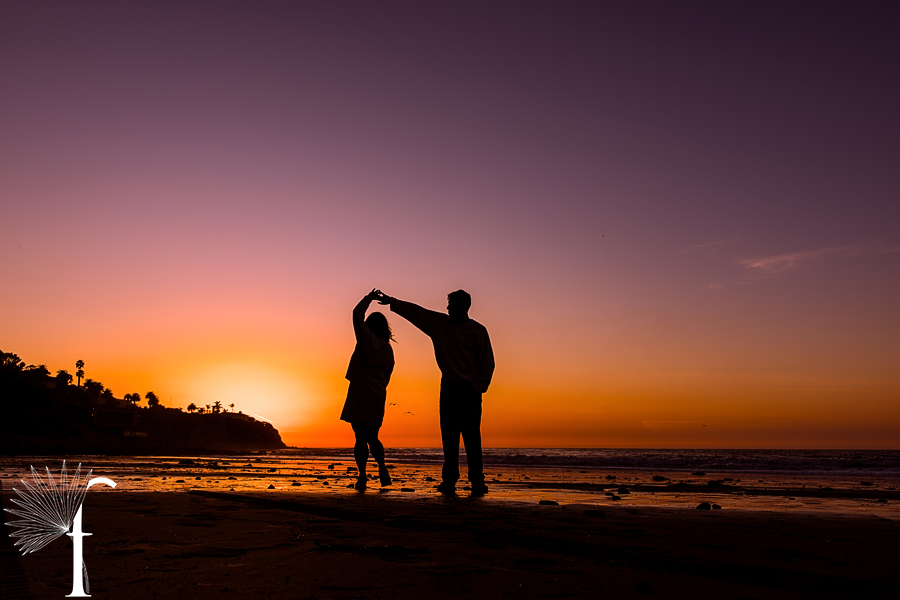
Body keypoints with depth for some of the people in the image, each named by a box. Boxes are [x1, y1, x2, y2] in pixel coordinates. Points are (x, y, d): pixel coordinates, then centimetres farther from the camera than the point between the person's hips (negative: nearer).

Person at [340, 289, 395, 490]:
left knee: (361, 438, -4)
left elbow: (357, 313, -5)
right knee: (373, 437, 19)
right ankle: (383, 470, 9)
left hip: (359, 396, -6)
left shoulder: (367, 340, -8)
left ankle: (362, 477, -5)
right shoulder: (388, 349, 10)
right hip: (378, 398, 6)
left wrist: (369, 298, 8)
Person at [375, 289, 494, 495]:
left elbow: (487, 362, -1)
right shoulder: (440, 323, 11)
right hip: (448, 387, 4)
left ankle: (476, 480, -5)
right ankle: (449, 479, 2)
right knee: (449, 436, 0)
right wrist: (391, 301, 9)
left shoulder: (478, 330, 0)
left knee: (472, 437, -7)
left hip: (470, 390, -3)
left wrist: (478, 386, -10)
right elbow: (415, 311, 12)